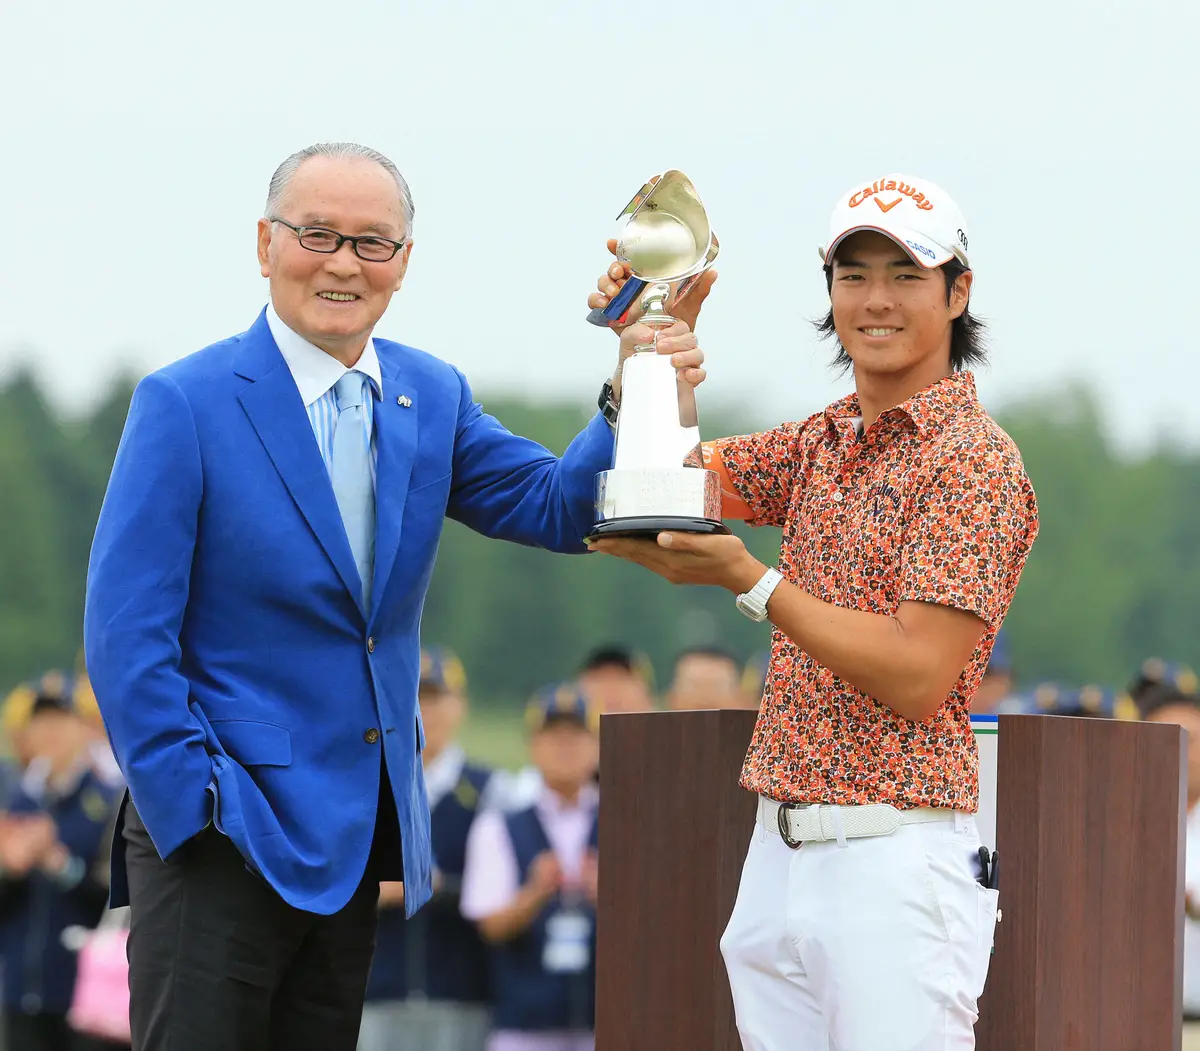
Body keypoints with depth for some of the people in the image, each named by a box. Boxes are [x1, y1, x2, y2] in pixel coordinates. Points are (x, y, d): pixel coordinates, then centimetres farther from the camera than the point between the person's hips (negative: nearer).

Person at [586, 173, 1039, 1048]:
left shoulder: (973, 458, -9)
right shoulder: (823, 443, 16)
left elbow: (919, 677, -16)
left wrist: (746, 580, -19)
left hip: (893, 862, -7)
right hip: (781, 847, 8)